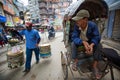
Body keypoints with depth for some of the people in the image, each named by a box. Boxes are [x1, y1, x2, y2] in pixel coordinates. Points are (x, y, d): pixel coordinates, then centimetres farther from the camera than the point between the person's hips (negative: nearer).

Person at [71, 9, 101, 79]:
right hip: (80, 41, 0)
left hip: (90, 41, 1)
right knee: (73, 43, -29)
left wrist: (92, 44, -48)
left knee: (98, 45, -25)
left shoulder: (93, 25, -27)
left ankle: (95, 65, -14)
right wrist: (83, 42, -49)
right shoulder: (76, 26, -26)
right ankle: (75, 60, -12)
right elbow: (74, 37, -30)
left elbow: (97, 37, -26)